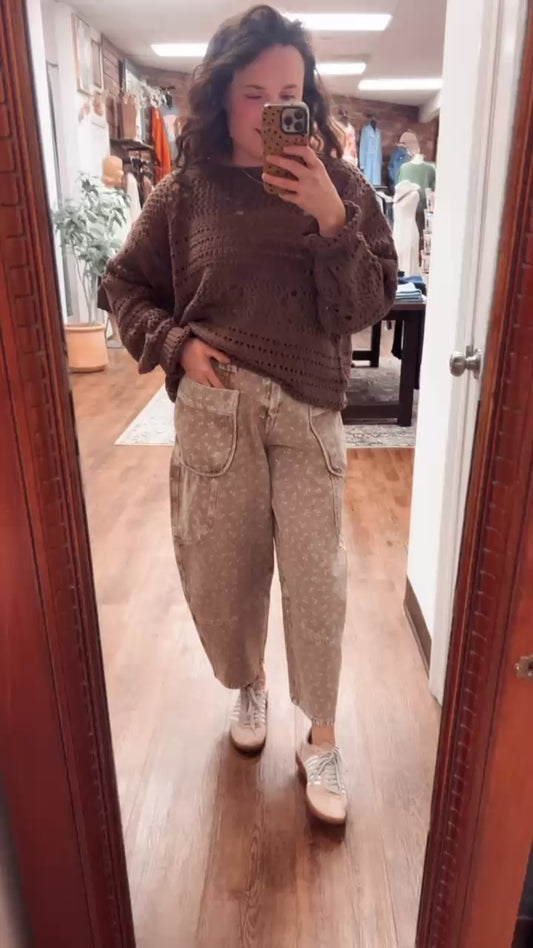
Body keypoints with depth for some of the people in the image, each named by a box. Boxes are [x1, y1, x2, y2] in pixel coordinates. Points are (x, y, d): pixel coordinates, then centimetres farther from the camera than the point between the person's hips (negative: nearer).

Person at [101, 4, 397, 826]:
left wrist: (331, 222, -18)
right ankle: (247, 685, 41)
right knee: (222, 570, 11)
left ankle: (321, 737, 21)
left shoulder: (338, 185, 1)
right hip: (212, 408, 1)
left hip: (308, 410, 0)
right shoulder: (186, 192, 1)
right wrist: (176, 344, -7)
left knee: (315, 577, 0)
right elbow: (126, 285, 10)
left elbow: (368, 305, -5)